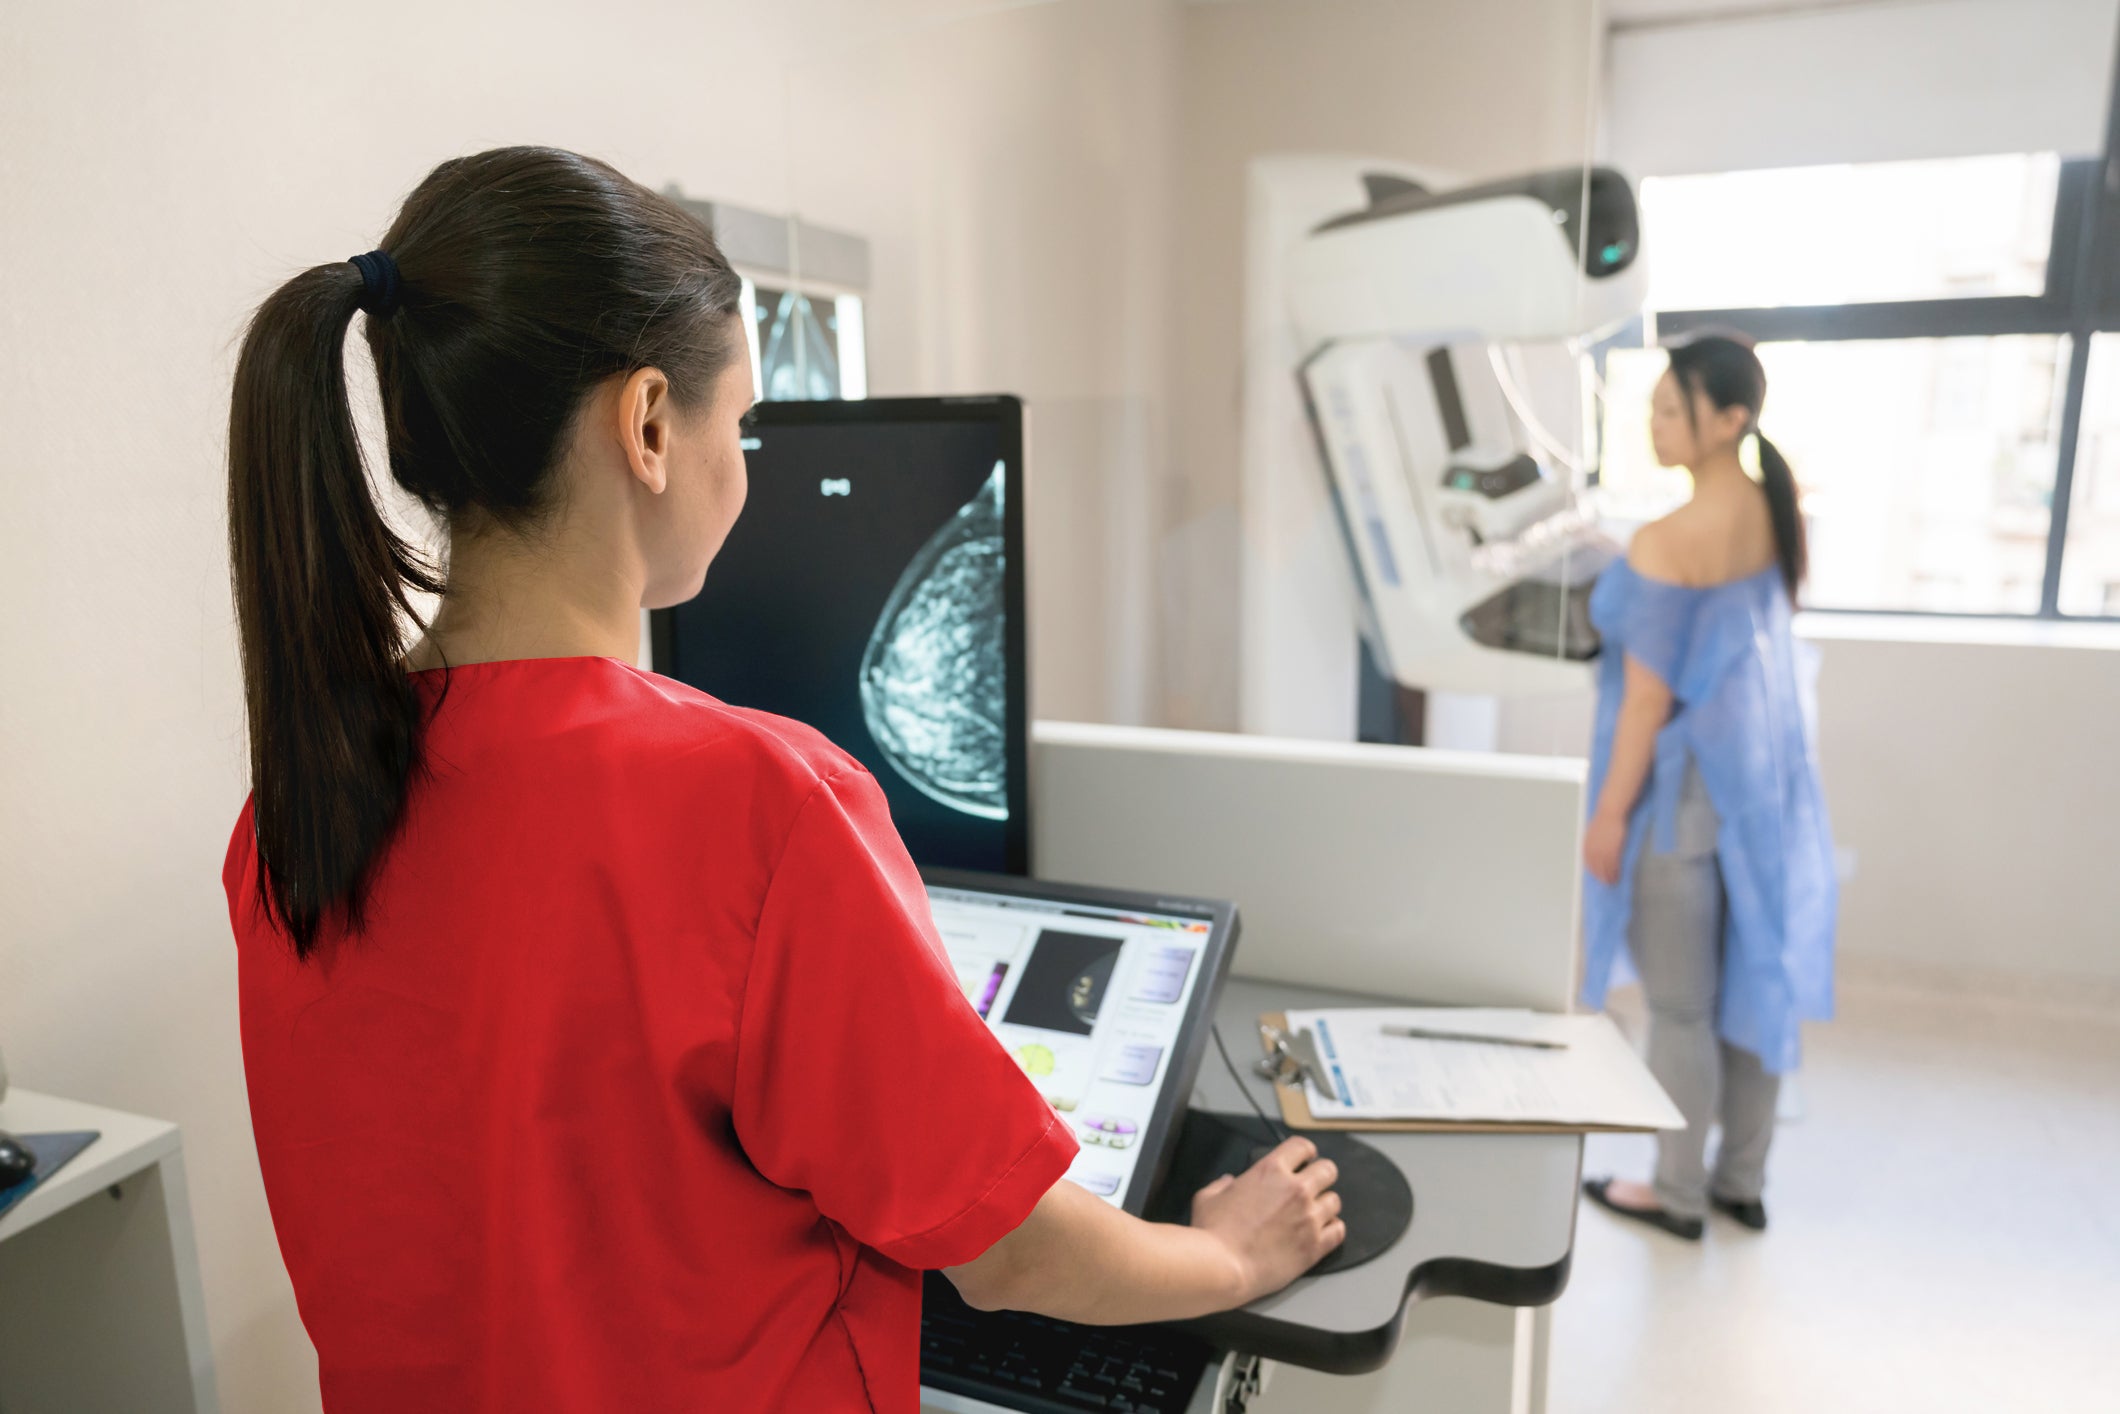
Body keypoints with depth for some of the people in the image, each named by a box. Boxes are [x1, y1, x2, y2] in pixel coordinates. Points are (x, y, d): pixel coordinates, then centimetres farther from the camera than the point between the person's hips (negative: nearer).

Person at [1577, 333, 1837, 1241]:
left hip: (1684, 786, -8)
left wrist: (1609, 812, -11)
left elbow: (1650, 698, -18)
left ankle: (1679, 1196, 22)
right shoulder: (1776, 518, 3)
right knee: (1753, 983, 16)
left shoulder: (1667, 544, -21)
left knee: (1679, 1005, 6)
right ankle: (1743, 1183, 31)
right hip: (1762, 774, 8)